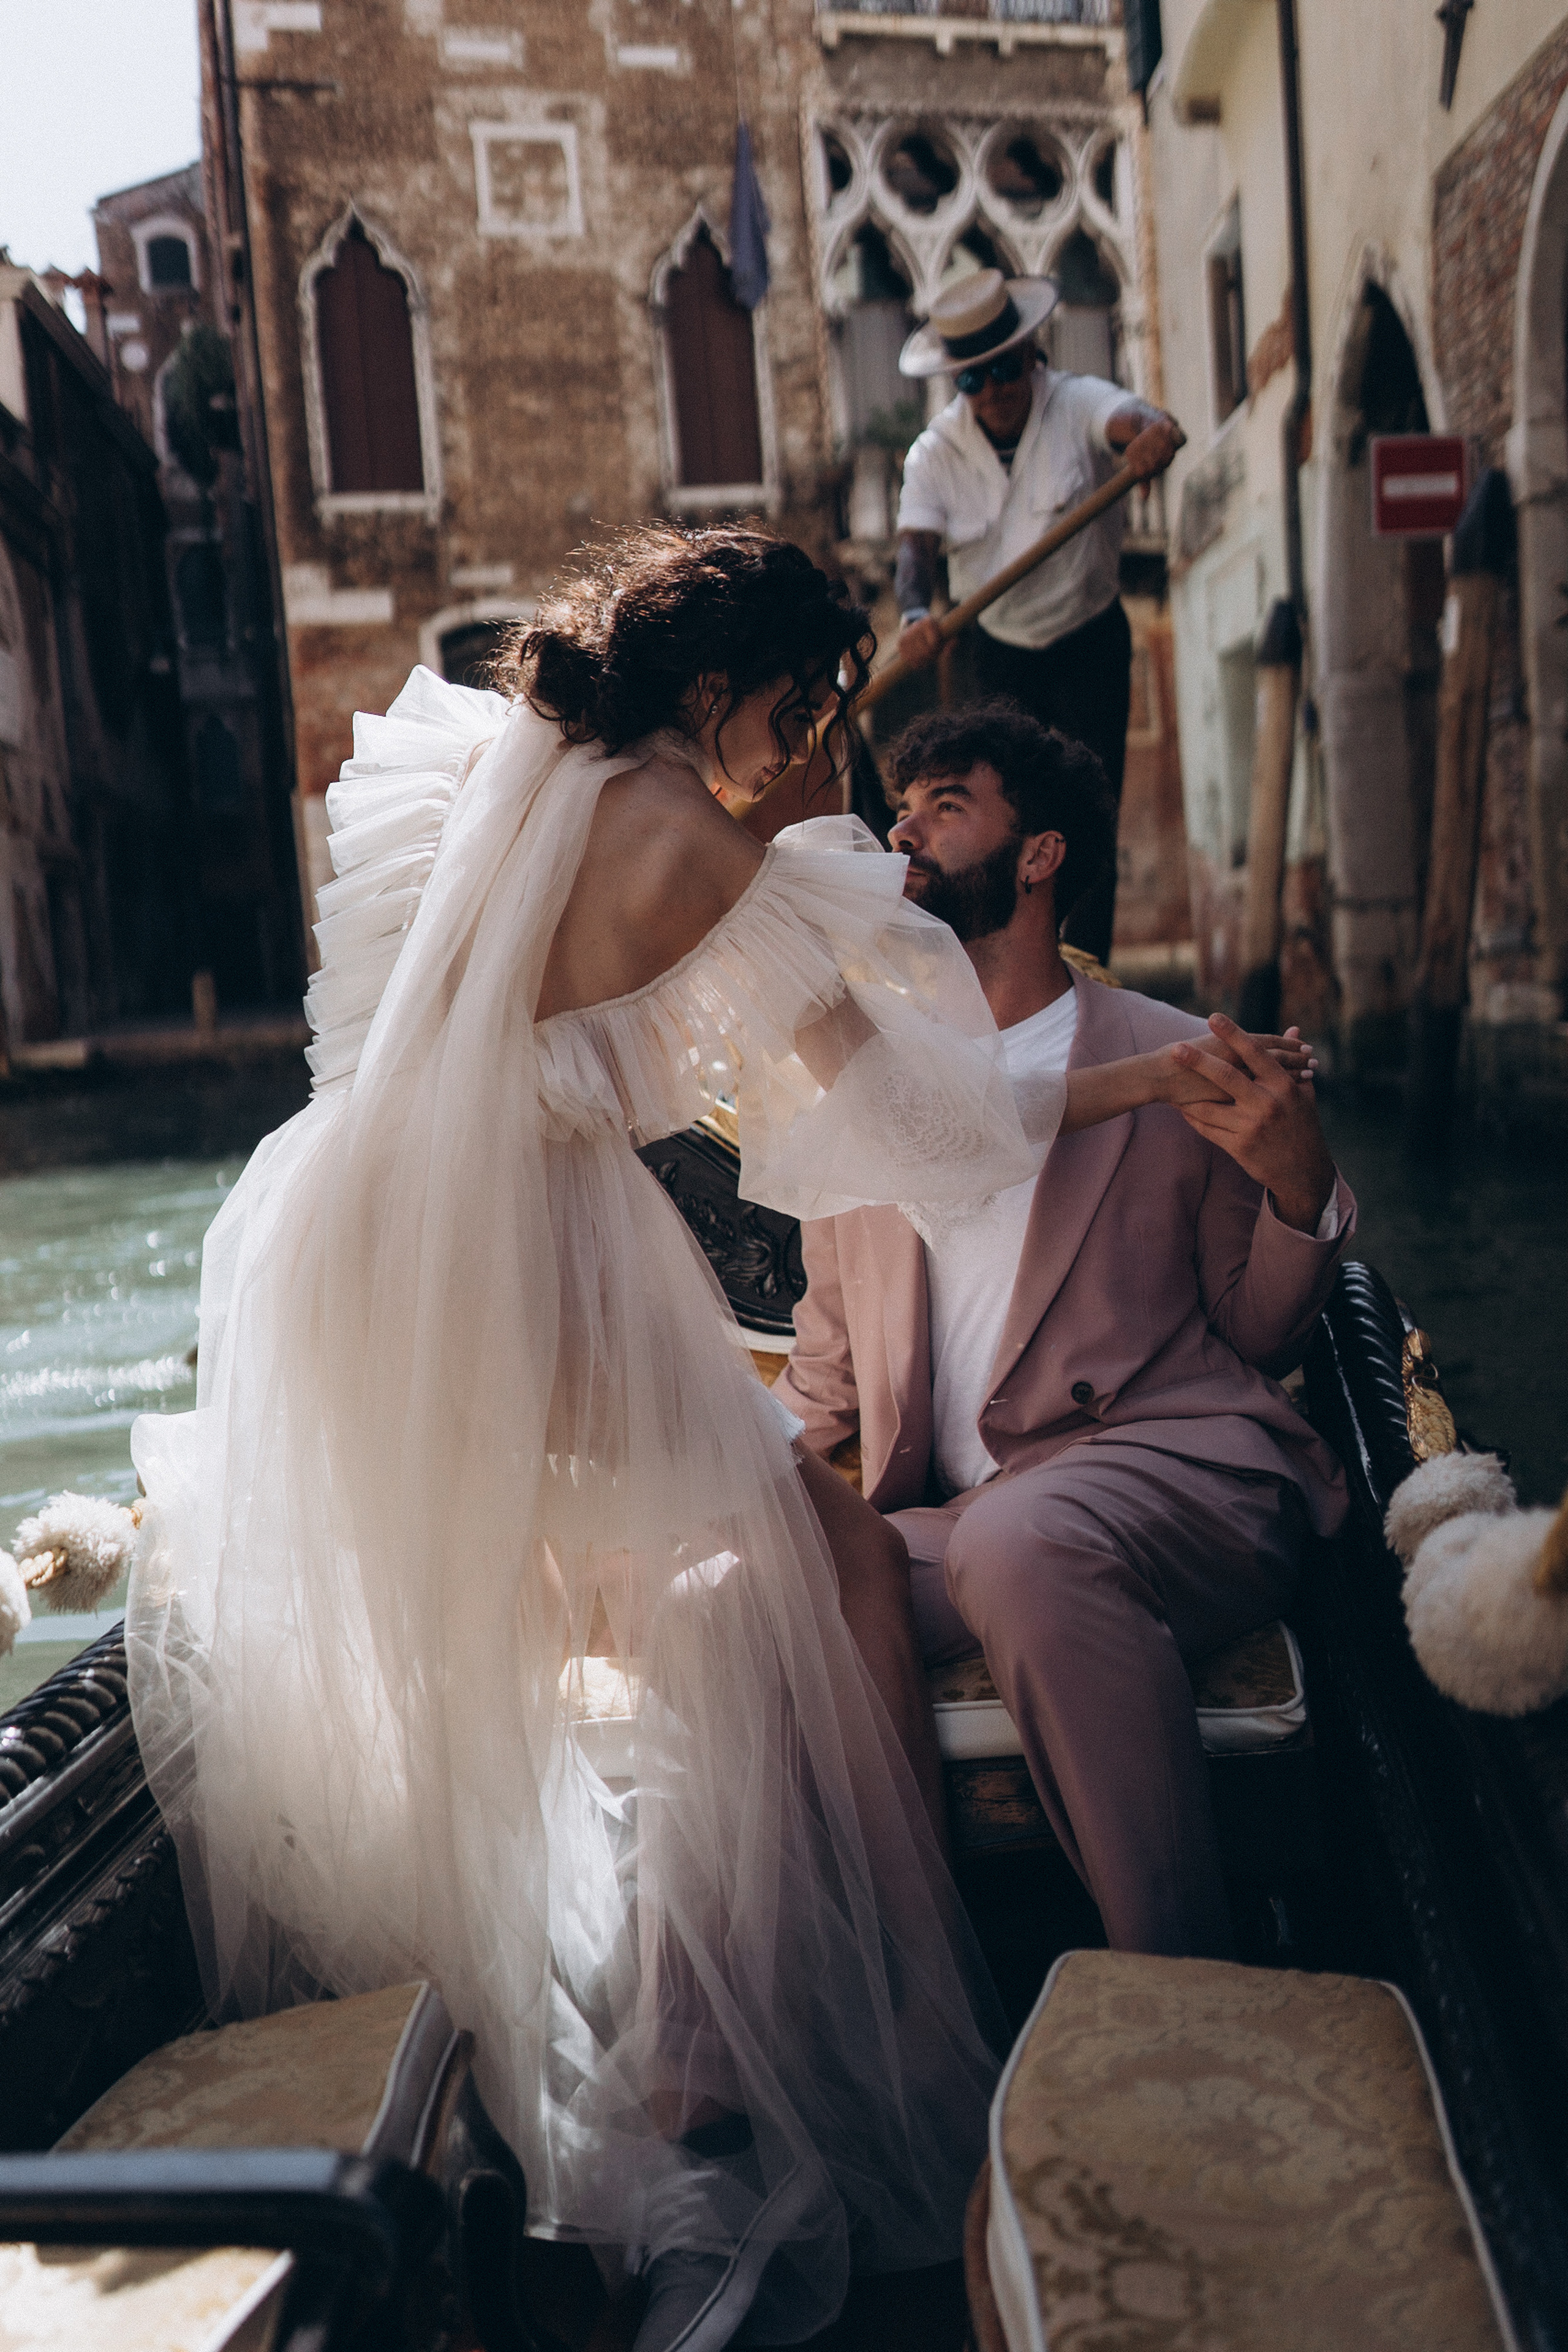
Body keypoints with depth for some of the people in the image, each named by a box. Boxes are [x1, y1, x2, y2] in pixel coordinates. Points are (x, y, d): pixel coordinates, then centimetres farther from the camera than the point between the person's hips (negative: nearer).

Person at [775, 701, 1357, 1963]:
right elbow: (830, 1356, 25)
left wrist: (1300, 1188, -10)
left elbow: (1258, 1340, 10)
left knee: (1024, 1541, -37)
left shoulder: (1184, 1068, 8)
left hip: (1179, 1476, -3)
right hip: (959, 1518, 4)